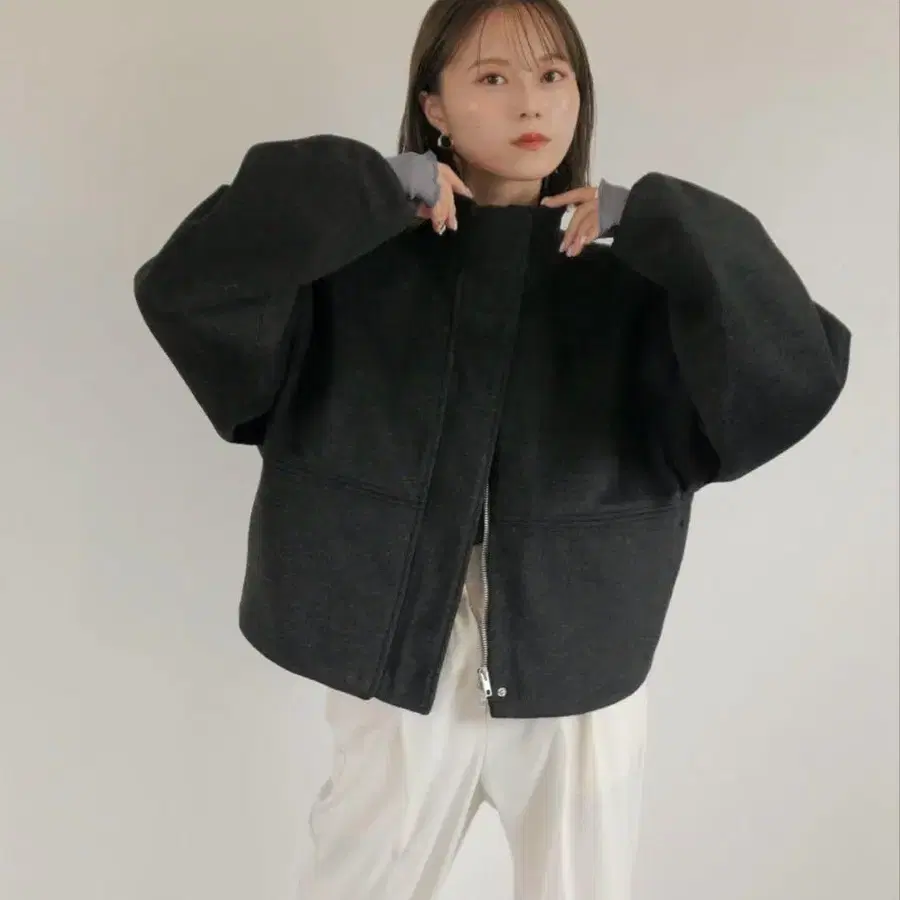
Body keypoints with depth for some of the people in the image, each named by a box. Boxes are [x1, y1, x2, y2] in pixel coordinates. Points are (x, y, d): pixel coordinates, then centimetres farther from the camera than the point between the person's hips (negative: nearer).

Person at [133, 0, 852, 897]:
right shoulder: (354, 261, -5)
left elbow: (798, 373, -14)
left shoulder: (631, 277, -3)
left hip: (580, 682, 1)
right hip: (398, 670, 0)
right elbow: (184, 289, -18)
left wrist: (655, 224, -18)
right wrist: (368, 187, -17)